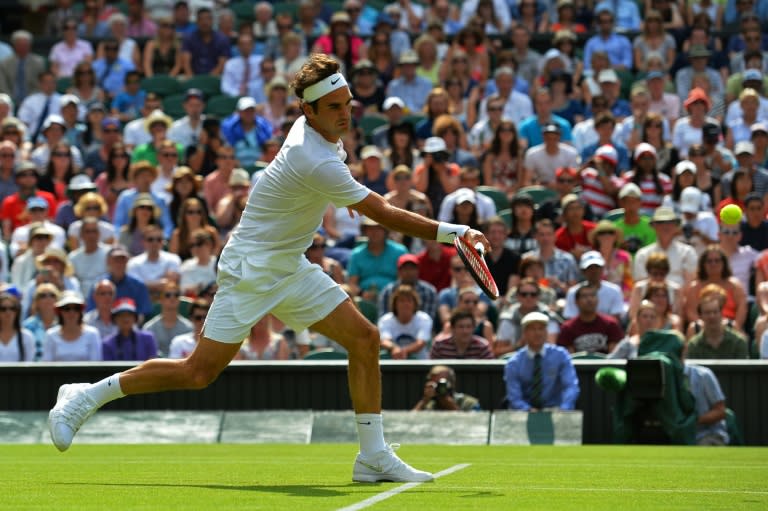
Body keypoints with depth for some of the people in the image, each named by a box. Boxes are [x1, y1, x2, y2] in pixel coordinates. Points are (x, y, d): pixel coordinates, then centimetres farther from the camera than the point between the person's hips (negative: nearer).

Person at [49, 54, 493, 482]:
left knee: (365, 338, -3)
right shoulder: (318, 165, -28)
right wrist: (452, 232, -20)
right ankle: (86, 397, 7)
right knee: (200, 372, -9)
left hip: (290, 267, 9)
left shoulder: (310, 127, 0)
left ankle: (374, 457, 1)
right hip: (250, 270, -9)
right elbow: (384, 214, -24)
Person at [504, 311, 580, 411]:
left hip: (554, 411, 0)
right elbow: (515, 398, -7)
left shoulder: (560, 355, 0)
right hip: (525, 414, 0)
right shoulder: (514, 364, -2)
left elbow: (571, 386, -9)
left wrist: (564, 409, -27)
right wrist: (529, 410, -28)